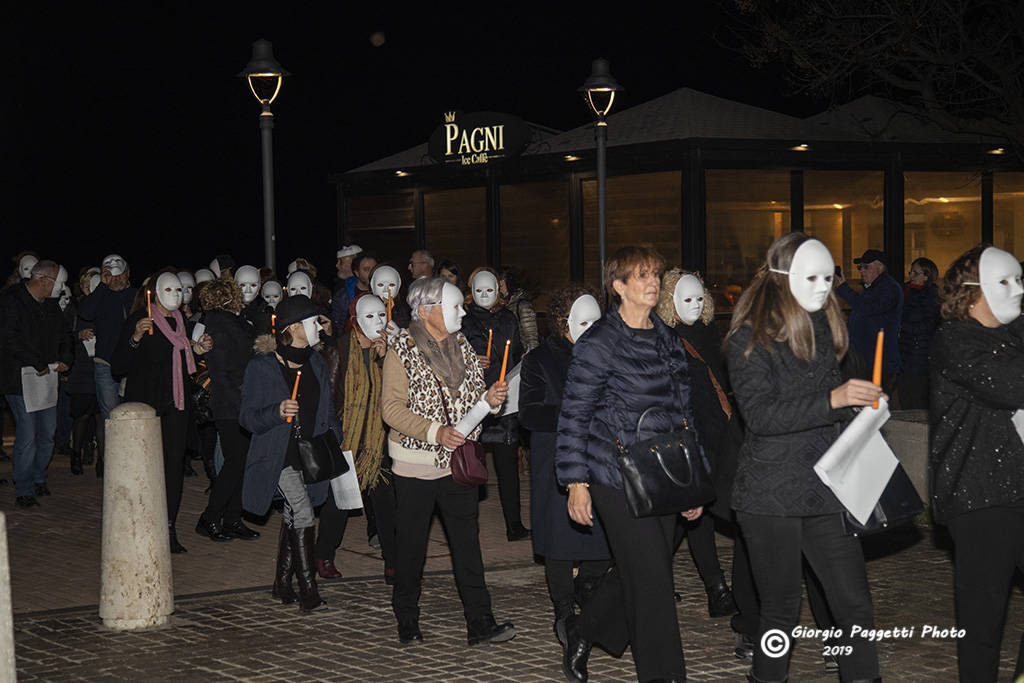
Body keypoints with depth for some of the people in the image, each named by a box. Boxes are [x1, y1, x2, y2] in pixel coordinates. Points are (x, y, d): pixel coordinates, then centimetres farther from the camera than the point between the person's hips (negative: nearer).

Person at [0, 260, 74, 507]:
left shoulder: (50, 304, 12)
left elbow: (64, 333, 21)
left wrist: (65, 359, 2)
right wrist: (39, 365, -19)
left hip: (47, 376, 7)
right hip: (20, 378, -7)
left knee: (48, 432, 10)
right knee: (27, 436, -7)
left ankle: (39, 478, 28)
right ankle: (24, 490, 3)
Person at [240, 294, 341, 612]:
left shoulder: (316, 363, 9)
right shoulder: (262, 367, -10)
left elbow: (328, 410, 20)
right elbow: (247, 417, -9)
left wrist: (335, 439, 7)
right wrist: (277, 412, -26)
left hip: (310, 453, 6)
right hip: (279, 456, -6)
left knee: (292, 517, 12)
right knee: (303, 513, -18)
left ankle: (283, 583, 25)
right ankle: (308, 589, -15)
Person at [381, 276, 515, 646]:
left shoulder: (461, 346, 10)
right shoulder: (402, 351, -7)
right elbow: (392, 408, -13)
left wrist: (489, 398, -7)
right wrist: (435, 432, -24)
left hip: (458, 461, 4)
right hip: (416, 464, -4)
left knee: (467, 540, 3)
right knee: (411, 544, 6)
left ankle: (480, 622, 4)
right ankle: (407, 621, 20)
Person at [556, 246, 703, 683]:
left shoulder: (667, 340, 12)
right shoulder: (598, 344, -10)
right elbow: (574, 416, -7)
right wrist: (576, 483, -10)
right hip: (618, 480, -7)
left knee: (637, 572, 11)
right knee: (651, 578, -6)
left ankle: (584, 630, 35)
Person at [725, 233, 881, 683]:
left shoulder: (823, 329, 13)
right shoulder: (750, 337, -7)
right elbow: (759, 413, -20)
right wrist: (832, 399, -28)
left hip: (825, 490, 5)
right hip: (770, 494, -5)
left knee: (855, 604, -1)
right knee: (781, 609, 3)